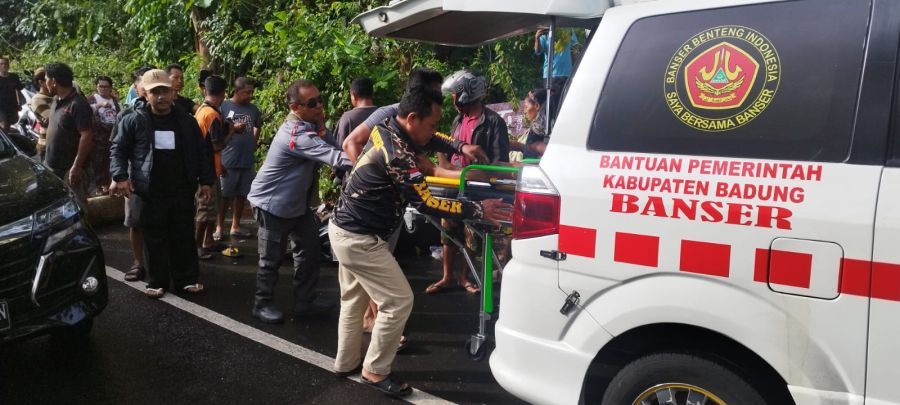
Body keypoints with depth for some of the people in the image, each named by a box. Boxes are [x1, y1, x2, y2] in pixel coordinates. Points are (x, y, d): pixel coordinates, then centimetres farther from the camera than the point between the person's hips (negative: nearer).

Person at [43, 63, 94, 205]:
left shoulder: (78, 104, -17)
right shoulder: (56, 100, 10)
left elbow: (87, 136, -21)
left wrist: (77, 166, -23)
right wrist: (47, 159, 18)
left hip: (69, 169, -9)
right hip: (52, 166, 9)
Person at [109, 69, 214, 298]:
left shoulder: (186, 121, 5)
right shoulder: (134, 120, -2)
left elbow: (202, 151, 10)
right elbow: (118, 149, 3)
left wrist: (206, 180, 5)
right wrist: (120, 177, -10)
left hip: (182, 192, 2)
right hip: (151, 193, -2)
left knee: (184, 238, 9)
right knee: (155, 240, 7)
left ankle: (187, 279, 19)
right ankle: (158, 282, 18)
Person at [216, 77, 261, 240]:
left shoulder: (253, 109, 7)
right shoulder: (224, 107, -6)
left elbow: (257, 128, 24)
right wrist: (233, 128, -16)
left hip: (248, 161, 5)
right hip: (228, 161, -4)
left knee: (241, 195, 12)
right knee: (224, 196, 3)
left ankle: (235, 227, 23)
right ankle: (219, 227, 14)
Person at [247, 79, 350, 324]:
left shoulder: (306, 123, 0)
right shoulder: (298, 135, -32)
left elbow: (323, 149, 1)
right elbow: (336, 157, -41)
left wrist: (320, 127, -15)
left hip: (296, 201, 9)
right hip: (272, 203, -9)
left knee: (309, 248, 10)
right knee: (272, 258, 4)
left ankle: (305, 301, 20)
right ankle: (263, 305, 22)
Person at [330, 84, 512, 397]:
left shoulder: (387, 128, 1)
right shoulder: (397, 154, -27)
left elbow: (426, 140, 17)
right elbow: (426, 203, -25)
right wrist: (478, 210, -22)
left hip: (344, 229, 10)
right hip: (360, 238, -10)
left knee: (354, 298, 21)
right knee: (398, 301, -3)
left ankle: (346, 363, 34)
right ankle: (375, 371, 10)